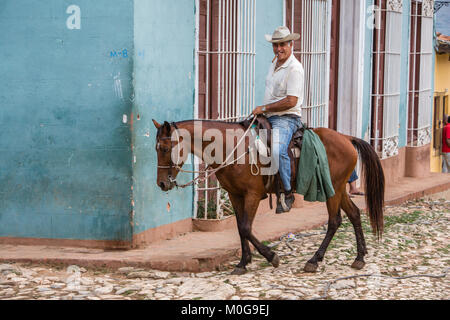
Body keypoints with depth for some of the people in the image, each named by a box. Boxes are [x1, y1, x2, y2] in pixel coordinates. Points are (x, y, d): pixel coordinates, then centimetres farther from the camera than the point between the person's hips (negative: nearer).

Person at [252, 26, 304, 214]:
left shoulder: (294, 68, -13)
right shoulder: (275, 63, 15)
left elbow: (291, 101, -20)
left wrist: (265, 108, -14)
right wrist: (263, 111, 16)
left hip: (287, 119, -10)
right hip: (270, 118, 10)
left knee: (277, 149, -33)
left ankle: (287, 193, -22)